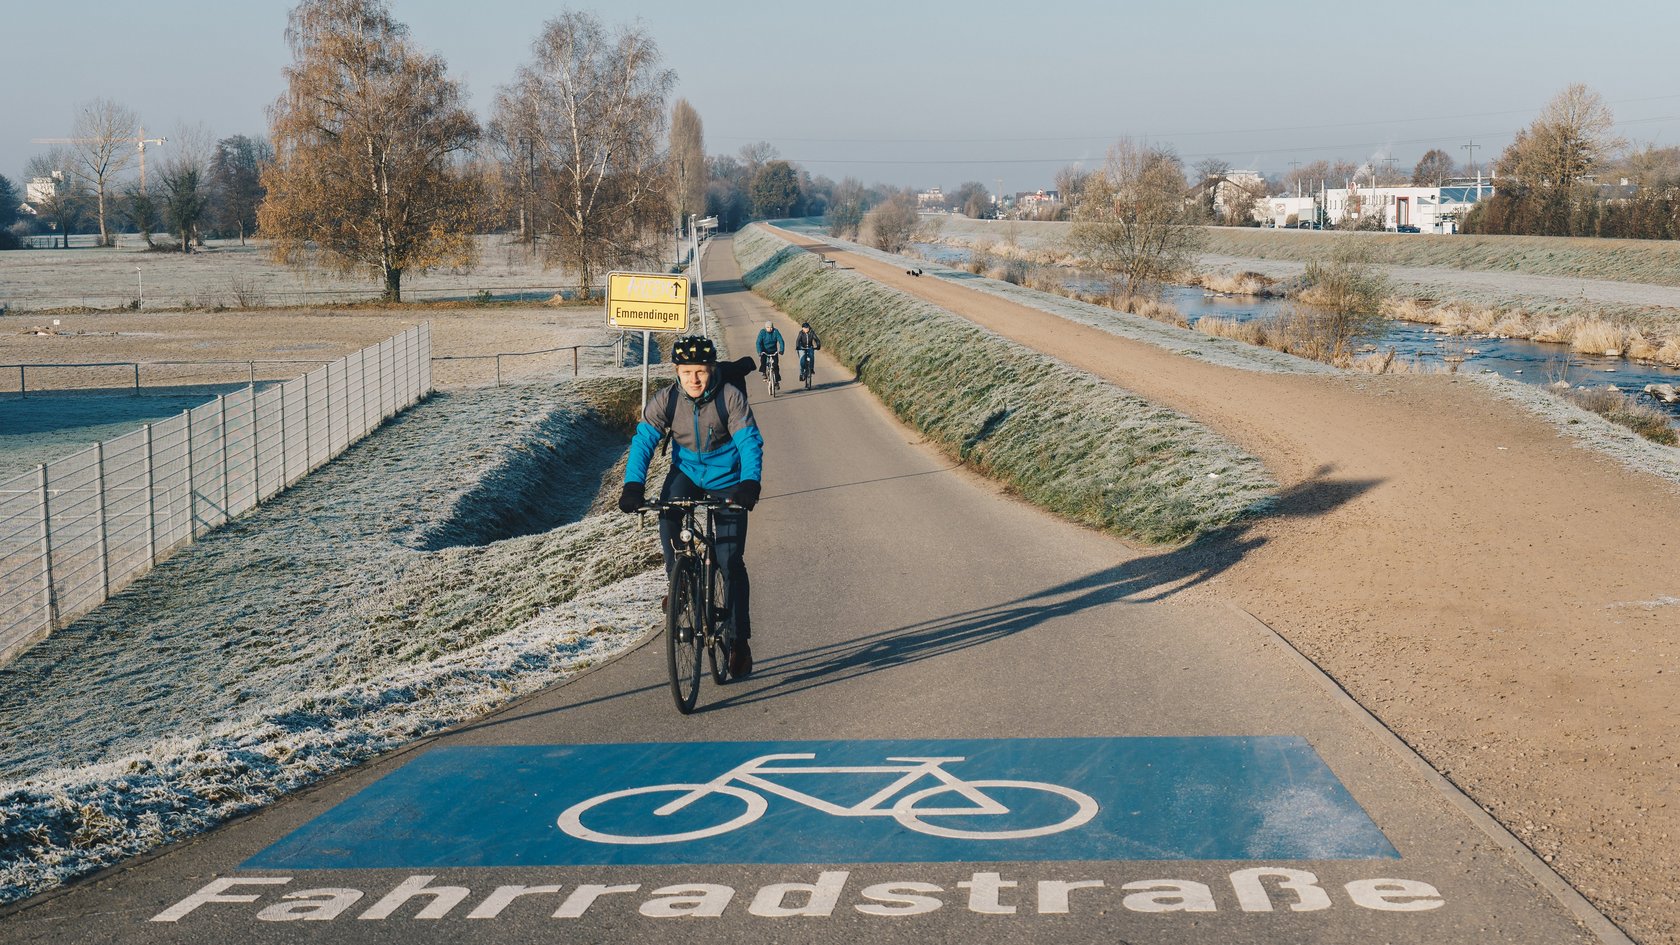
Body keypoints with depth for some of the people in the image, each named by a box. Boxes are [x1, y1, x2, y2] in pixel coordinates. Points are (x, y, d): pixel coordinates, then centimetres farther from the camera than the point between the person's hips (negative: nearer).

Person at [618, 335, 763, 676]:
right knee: (667, 516, -32)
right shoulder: (665, 401, -14)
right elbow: (643, 441, -18)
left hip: (726, 480, -2)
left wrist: (750, 483, -42)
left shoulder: (731, 397, -20)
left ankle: (740, 641, 8)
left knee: (730, 562, -4)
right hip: (686, 472, 2)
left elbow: (750, 442, -25)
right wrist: (633, 485, -34)